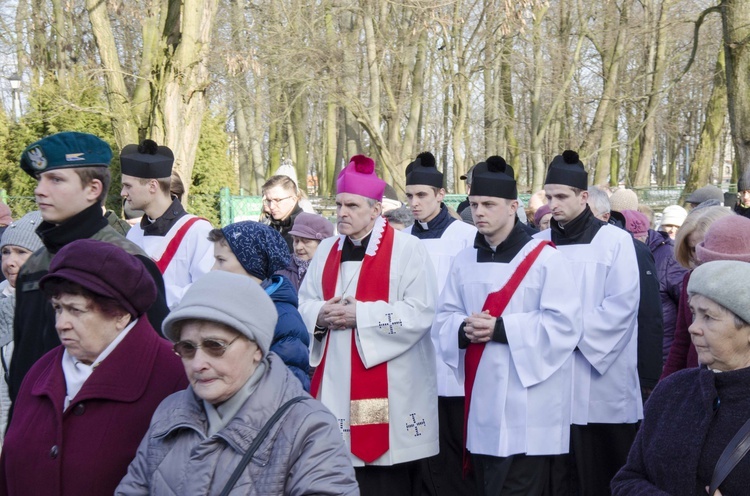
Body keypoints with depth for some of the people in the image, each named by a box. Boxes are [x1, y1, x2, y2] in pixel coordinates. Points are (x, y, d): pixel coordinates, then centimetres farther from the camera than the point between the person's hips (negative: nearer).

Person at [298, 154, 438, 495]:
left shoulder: (406, 248, -6)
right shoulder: (327, 251, 13)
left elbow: (420, 312, -15)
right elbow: (305, 302, 15)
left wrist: (359, 315, -19)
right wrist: (322, 314, -9)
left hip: (388, 387, -5)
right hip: (336, 385, 6)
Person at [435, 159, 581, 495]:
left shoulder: (545, 258, -8)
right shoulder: (464, 261, 11)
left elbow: (564, 322, -15)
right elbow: (445, 316, 12)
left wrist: (499, 328, -19)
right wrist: (464, 330, -12)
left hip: (526, 407, -6)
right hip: (481, 401, 6)